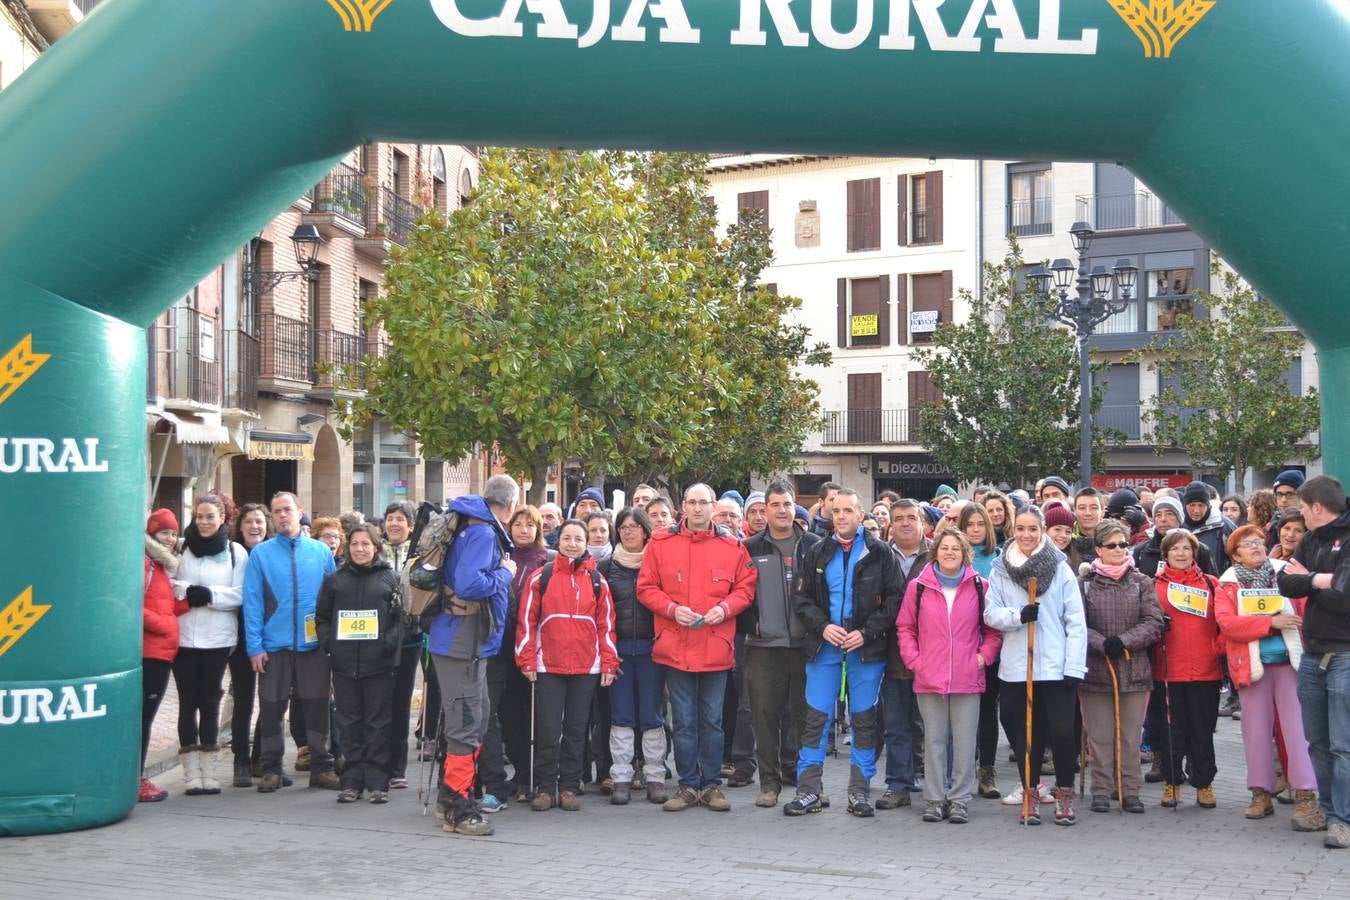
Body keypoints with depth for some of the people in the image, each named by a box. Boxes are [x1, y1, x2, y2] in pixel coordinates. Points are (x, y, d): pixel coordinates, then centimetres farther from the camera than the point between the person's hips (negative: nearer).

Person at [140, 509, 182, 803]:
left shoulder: (163, 565, 20)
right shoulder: (142, 562, -9)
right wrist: (162, 624, -14)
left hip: (162, 651, 9)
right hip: (147, 651, -9)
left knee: (145, 716, 11)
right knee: (141, 717, -6)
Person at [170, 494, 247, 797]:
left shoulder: (236, 552, 4)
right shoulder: (181, 548, 6)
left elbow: (240, 594, -3)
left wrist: (209, 595, -14)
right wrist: (187, 592, -17)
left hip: (218, 638, 0)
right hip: (184, 637, 0)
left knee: (210, 702, 5)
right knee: (187, 702, 2)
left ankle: (209, 770, 10)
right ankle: (191, 773, 6)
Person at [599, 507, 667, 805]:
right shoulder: (607, 566, 9)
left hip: (651, 648, -1)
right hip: (618, 648, 2)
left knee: (652, 715, 2)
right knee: (621, 715, 4)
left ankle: (655, 777, 9)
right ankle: (621, 778, 8)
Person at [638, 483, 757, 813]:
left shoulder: (732, 546, 5)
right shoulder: (661, 543, 3)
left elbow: (745, 587, 6)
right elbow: (646, 588, 3)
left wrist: (724, 608, -11)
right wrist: (672, 609, -12)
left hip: (716, 647, 0)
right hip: (675, 646, 0)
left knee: (712, 720, 7)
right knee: (683, 720, 5)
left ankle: (711, 785, 17)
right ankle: (687, 785, 15)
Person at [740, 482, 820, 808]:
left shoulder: (813, 545, 7)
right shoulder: (751, 548, 6)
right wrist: (751, 625, -5)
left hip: (804, 644, 1)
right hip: (764, 646, 0)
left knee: (804, 713, 5)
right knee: (765, 715, -1)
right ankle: (769, 782, 7)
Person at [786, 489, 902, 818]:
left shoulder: (880, 554, 0)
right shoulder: (818, 553, 8)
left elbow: (895, 599, -4)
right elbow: (800, 597, 7)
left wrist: (867, 632, -13)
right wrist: (823, 626, -9)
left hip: (866, 645, -2)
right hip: (824, 644, 2)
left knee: (864, 719, 4)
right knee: (816, 717, 2)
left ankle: (859, 792, 13)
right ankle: (808, 791, 8)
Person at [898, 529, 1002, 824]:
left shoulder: (979, 587, 4)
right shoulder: (918, 586, 4)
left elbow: (993, 628, 11)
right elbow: (905, 627, 10)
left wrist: (984, 656, 0)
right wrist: (913, 659, 1)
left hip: (968, 678, 0)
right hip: (929, 678, 1)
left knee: (965, 741, 1)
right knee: (934, 740, 6)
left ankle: (960, 799, 10)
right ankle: (934, 799, 14)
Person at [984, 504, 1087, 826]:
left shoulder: (1061, 568, 1)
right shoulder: (1000, 570, 6)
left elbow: (1076, 622, -1)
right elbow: (991, 614, 3)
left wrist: (1075, 666, -7)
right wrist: (1018, 616, -16)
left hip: (1056, 666, -1)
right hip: (1016, 667, 2)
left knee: (1062, 733, -4)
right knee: (1025, 735, 8)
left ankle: (1065, 794, 15)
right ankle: (1030, 794, 21)